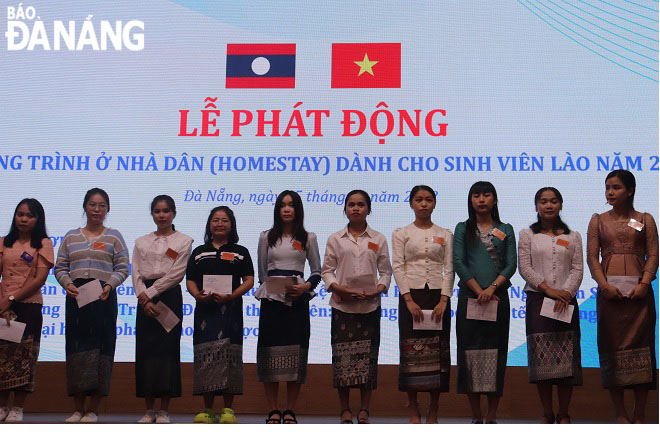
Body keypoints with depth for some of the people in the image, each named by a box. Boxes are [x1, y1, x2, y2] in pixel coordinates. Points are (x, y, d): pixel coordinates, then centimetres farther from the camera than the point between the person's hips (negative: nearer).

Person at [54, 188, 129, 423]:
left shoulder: (114, 237, 8)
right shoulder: (71, 237, 15)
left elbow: (122, 268, 2)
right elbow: (60, 267, 12)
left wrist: (109, 285, -16)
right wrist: (67, 283, -9)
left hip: (104, 297, -2)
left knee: (100, 347, -4)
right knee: (76, 347, -1)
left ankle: (93, 410, 1)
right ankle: (78, 409, 6)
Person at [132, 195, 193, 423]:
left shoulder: (183, 241, 4)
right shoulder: (141, 242, 14)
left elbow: (176, 273, -6)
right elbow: (136, 273, 6)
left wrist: (150, 293, -11)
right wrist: (143, 299, -10)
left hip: (169, 296, -3)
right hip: (145, 298, 3)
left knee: (167, 348, -5)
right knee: (144, 349, 0)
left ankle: (164, 411, 0)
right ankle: (149, 410, 6)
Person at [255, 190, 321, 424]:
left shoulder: (308, 238, 8)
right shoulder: (267, 237, 10)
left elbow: (317, 272, 8)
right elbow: (261, 271, 13)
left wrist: (306, 287, -10)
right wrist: (271, 288, 1)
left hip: (298, 299, 0)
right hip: (272, 299, 0)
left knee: (296, 351, -3)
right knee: (270, 351, -4)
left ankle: (290, 411, 5)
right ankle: (273, 411, 3)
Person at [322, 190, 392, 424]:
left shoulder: (378, 239, 8)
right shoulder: (335, 239, 6)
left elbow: (385, 271, 8)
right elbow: (326, 270, 5)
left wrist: (378, 289, -9)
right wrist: (338, 288, -12)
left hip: (370, 306, 0)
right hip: (342, 306, 0)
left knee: (368, 356, 1)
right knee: (342, 356, -1)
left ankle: (364, 411, 9)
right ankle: (345, 410, 8)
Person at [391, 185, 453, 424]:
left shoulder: (445, 234, 10)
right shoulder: (401, 234, 6)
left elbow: (449, 268, 4)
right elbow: (398, 267, -2)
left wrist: (443, 300, -8)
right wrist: (409, 300, -12)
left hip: (438, 296, 1)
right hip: (411, 295, -1)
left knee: (438, 350, 0)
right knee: (411, 350, -3)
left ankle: (433, 411, 6)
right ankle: (413, 411, 4)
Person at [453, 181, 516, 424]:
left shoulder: (505, 230, 10)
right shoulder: (463, 229, 8)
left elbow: (511, 264, 2)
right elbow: (458, 263, -2)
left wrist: (492, 288, -12)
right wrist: (478, 291, -10)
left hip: (497, 297, 1)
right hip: (469, 298, 0)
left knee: (496, 351, -1)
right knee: (470, 350, -2)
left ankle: (492, 417, 3)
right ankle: (476, 416, 4)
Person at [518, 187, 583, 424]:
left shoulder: (573, 236, 11)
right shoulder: (527, 235, 7)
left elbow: (577, 269, 3)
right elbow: (524, 267, -2)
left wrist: (567, 292, -13)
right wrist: (548, 289, -13)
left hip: (566, 300, 1)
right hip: (537, 299, -1)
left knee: (566, 358, -2)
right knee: (541, 357, -3)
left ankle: (563, 414, 7)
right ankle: (547, 413, 7)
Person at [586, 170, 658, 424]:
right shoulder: (598, 221, 10)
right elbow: (592, 257, 3)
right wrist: (604, 285, -11)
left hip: (638, 291, -1)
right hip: (610, 292, 1)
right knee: (612, 346, -1)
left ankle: (639, 416, 2)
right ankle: (620, 414, 4)